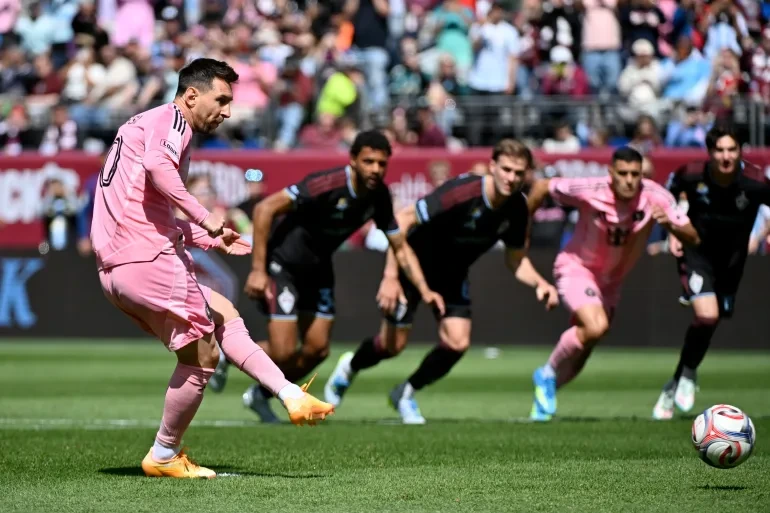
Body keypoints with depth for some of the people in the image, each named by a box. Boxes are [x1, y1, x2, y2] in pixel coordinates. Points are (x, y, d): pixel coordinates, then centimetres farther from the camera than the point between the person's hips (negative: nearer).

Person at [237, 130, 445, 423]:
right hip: (282, 263, -7)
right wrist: (258, 270, -27)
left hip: (318, 268, 7)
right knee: (283, 353, -13)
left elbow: (400, 247, 3)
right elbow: (264, 209, -28)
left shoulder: (379, 196, -8)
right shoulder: (327, 185, -30)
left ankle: (260, 395, 27)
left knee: (317, 350, 5)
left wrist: (424, 290, -11)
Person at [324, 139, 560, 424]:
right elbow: (403, 219, -31)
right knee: (392, 345, 0)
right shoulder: (462, 192, -34)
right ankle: (349, 368, 34)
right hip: (414, 265, -5)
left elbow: (515, 260, 1)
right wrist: (390, 277, -33)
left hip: (452, 275, 5)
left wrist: (540, 284, -19)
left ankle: (406, 394, 17)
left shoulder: (517, 209, -15)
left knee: (457, 343, -8)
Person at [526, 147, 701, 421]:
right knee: (596, 327, -29)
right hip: (576, 266, -5)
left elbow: (694, 238, -20)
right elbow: (542, 186, -11)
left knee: (583, 345, 12)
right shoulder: (590, 191, -27)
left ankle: (545, 392, 37)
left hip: (611, 279, 5)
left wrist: (670, 223, -40)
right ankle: (548, 373, -6)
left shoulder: (656, 197, -20)